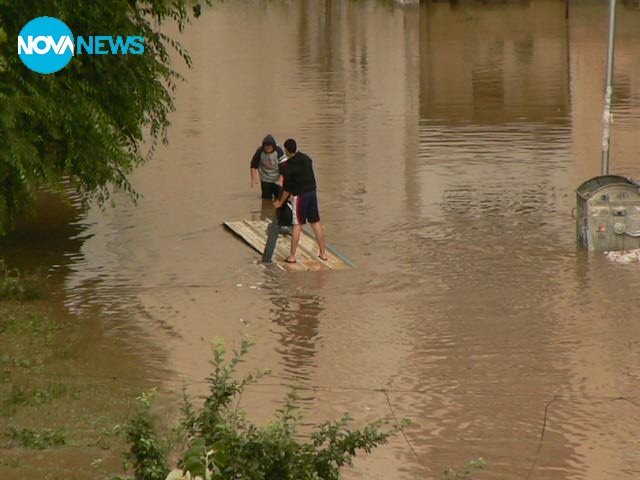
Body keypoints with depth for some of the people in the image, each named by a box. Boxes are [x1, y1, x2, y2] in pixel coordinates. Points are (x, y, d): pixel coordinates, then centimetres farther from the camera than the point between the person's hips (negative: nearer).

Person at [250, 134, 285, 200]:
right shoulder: (260, 151, -17)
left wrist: (281, 180, -30)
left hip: (277, 180, -1)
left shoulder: (279, 151, -21)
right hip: (265, 180, 1)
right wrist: (253, 179, -13)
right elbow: (254, 165, -6)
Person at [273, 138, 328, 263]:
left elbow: (287, 188, -11)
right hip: (312, 192, 5)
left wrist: (280, 202, 4)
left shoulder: (288, 167, -15)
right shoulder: (306, 159, 4)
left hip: (300, 196, -5)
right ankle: (323, 253, 15)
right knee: (316, 223, 11)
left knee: (297, 225, -1)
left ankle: (292, 256, 1)